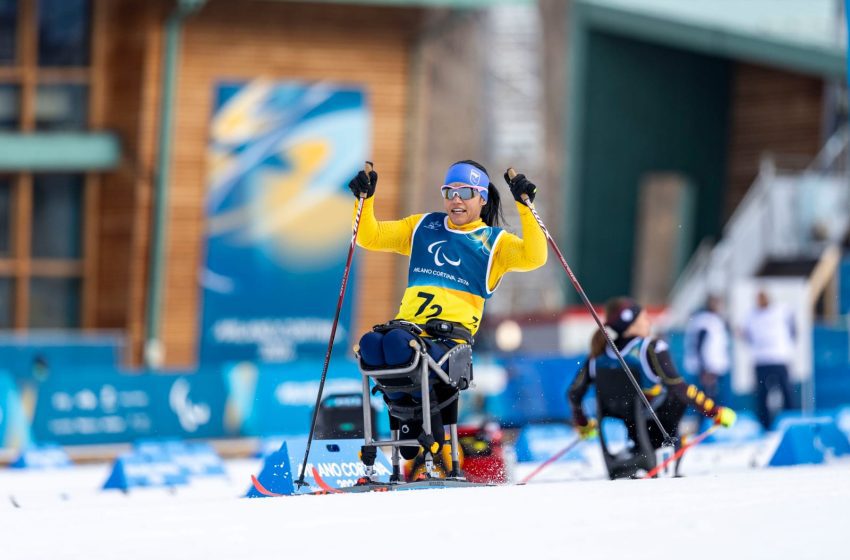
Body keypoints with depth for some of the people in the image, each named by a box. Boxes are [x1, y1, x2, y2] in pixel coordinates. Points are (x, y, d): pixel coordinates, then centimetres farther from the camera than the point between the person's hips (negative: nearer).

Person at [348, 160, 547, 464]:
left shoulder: (494, 241, 17)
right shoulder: (423, 227, 28)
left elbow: (534, 257, -1)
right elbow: (370, 237, 29)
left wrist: (524, 206, -6)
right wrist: (365, 199, 14)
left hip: (452, 333, -4)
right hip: (408, 323, 4)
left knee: (398, 342, -38)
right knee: (371, 345, -32)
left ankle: (430, 447, -28)